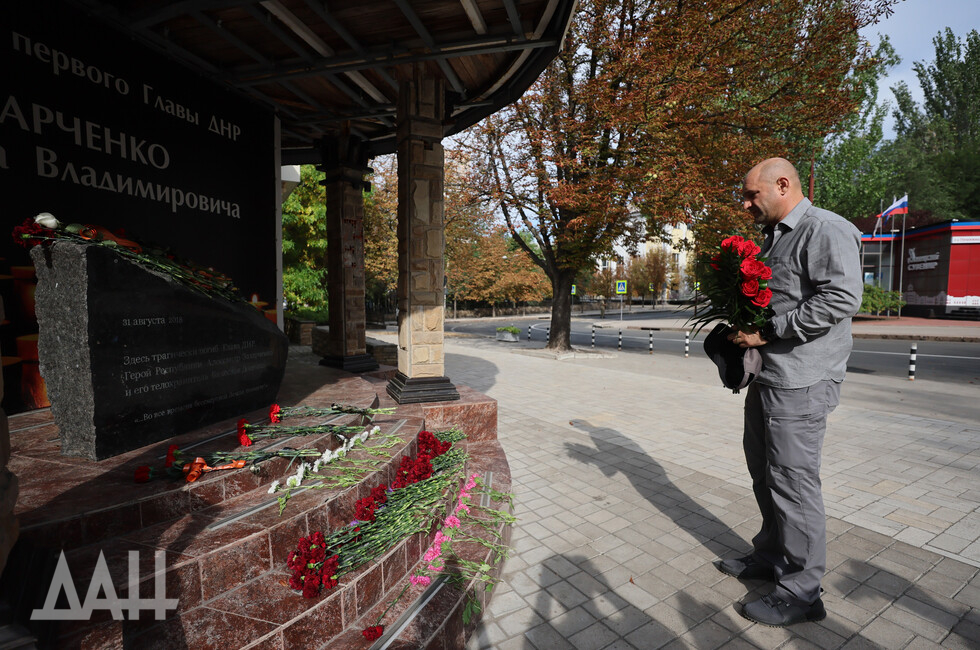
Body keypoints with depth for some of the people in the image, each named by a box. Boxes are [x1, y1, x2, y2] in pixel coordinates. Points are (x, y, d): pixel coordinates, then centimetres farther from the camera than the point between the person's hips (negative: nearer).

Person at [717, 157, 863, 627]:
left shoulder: (826, 230, -11)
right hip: (769, 376, 10)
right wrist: (741, 320, 9)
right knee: (763, 468, 18)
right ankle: (771, 555, 36)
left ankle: (802, 591, 16)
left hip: (802, 381, -10)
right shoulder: (774, 238, 19)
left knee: (793, 478, -1)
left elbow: (841, 298, -23)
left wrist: (766, 331, -20)